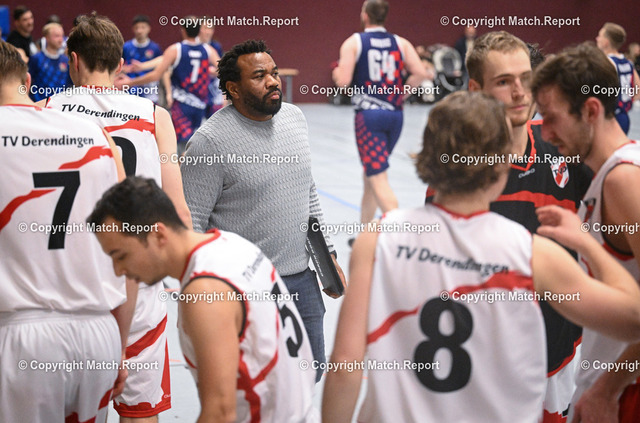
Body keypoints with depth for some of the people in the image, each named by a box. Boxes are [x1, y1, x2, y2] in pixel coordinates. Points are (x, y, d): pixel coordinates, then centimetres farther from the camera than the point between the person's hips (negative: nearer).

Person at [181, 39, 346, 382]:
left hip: (302, 280, 7)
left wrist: (327, 253, 16)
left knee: (311, 371, 16)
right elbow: (190, 223, -13)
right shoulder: (211, 140, -15)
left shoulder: (294, 118, 7)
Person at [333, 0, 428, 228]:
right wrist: (401, 91, 10)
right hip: (394, 115, 5)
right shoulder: (400, 43, 7)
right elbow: (420, 73, -5)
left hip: (369, 115, -5)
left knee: (377, 178, -6)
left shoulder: (353, 42, -3)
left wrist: (336, 72, 11)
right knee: (370, 174, 21)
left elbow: (343, 81, -11)